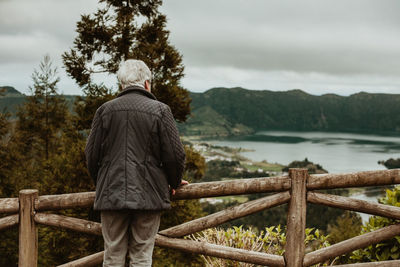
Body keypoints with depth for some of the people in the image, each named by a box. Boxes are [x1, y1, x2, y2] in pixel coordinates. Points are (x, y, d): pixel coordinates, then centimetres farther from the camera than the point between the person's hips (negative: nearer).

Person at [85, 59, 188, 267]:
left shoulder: (105, 110, 5)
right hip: (148, 195, -2)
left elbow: (92, 154, 6)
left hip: (111, 194, 2)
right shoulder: (159, 110, -2)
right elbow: (175, 155, -4)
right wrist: (174, 182, 14)